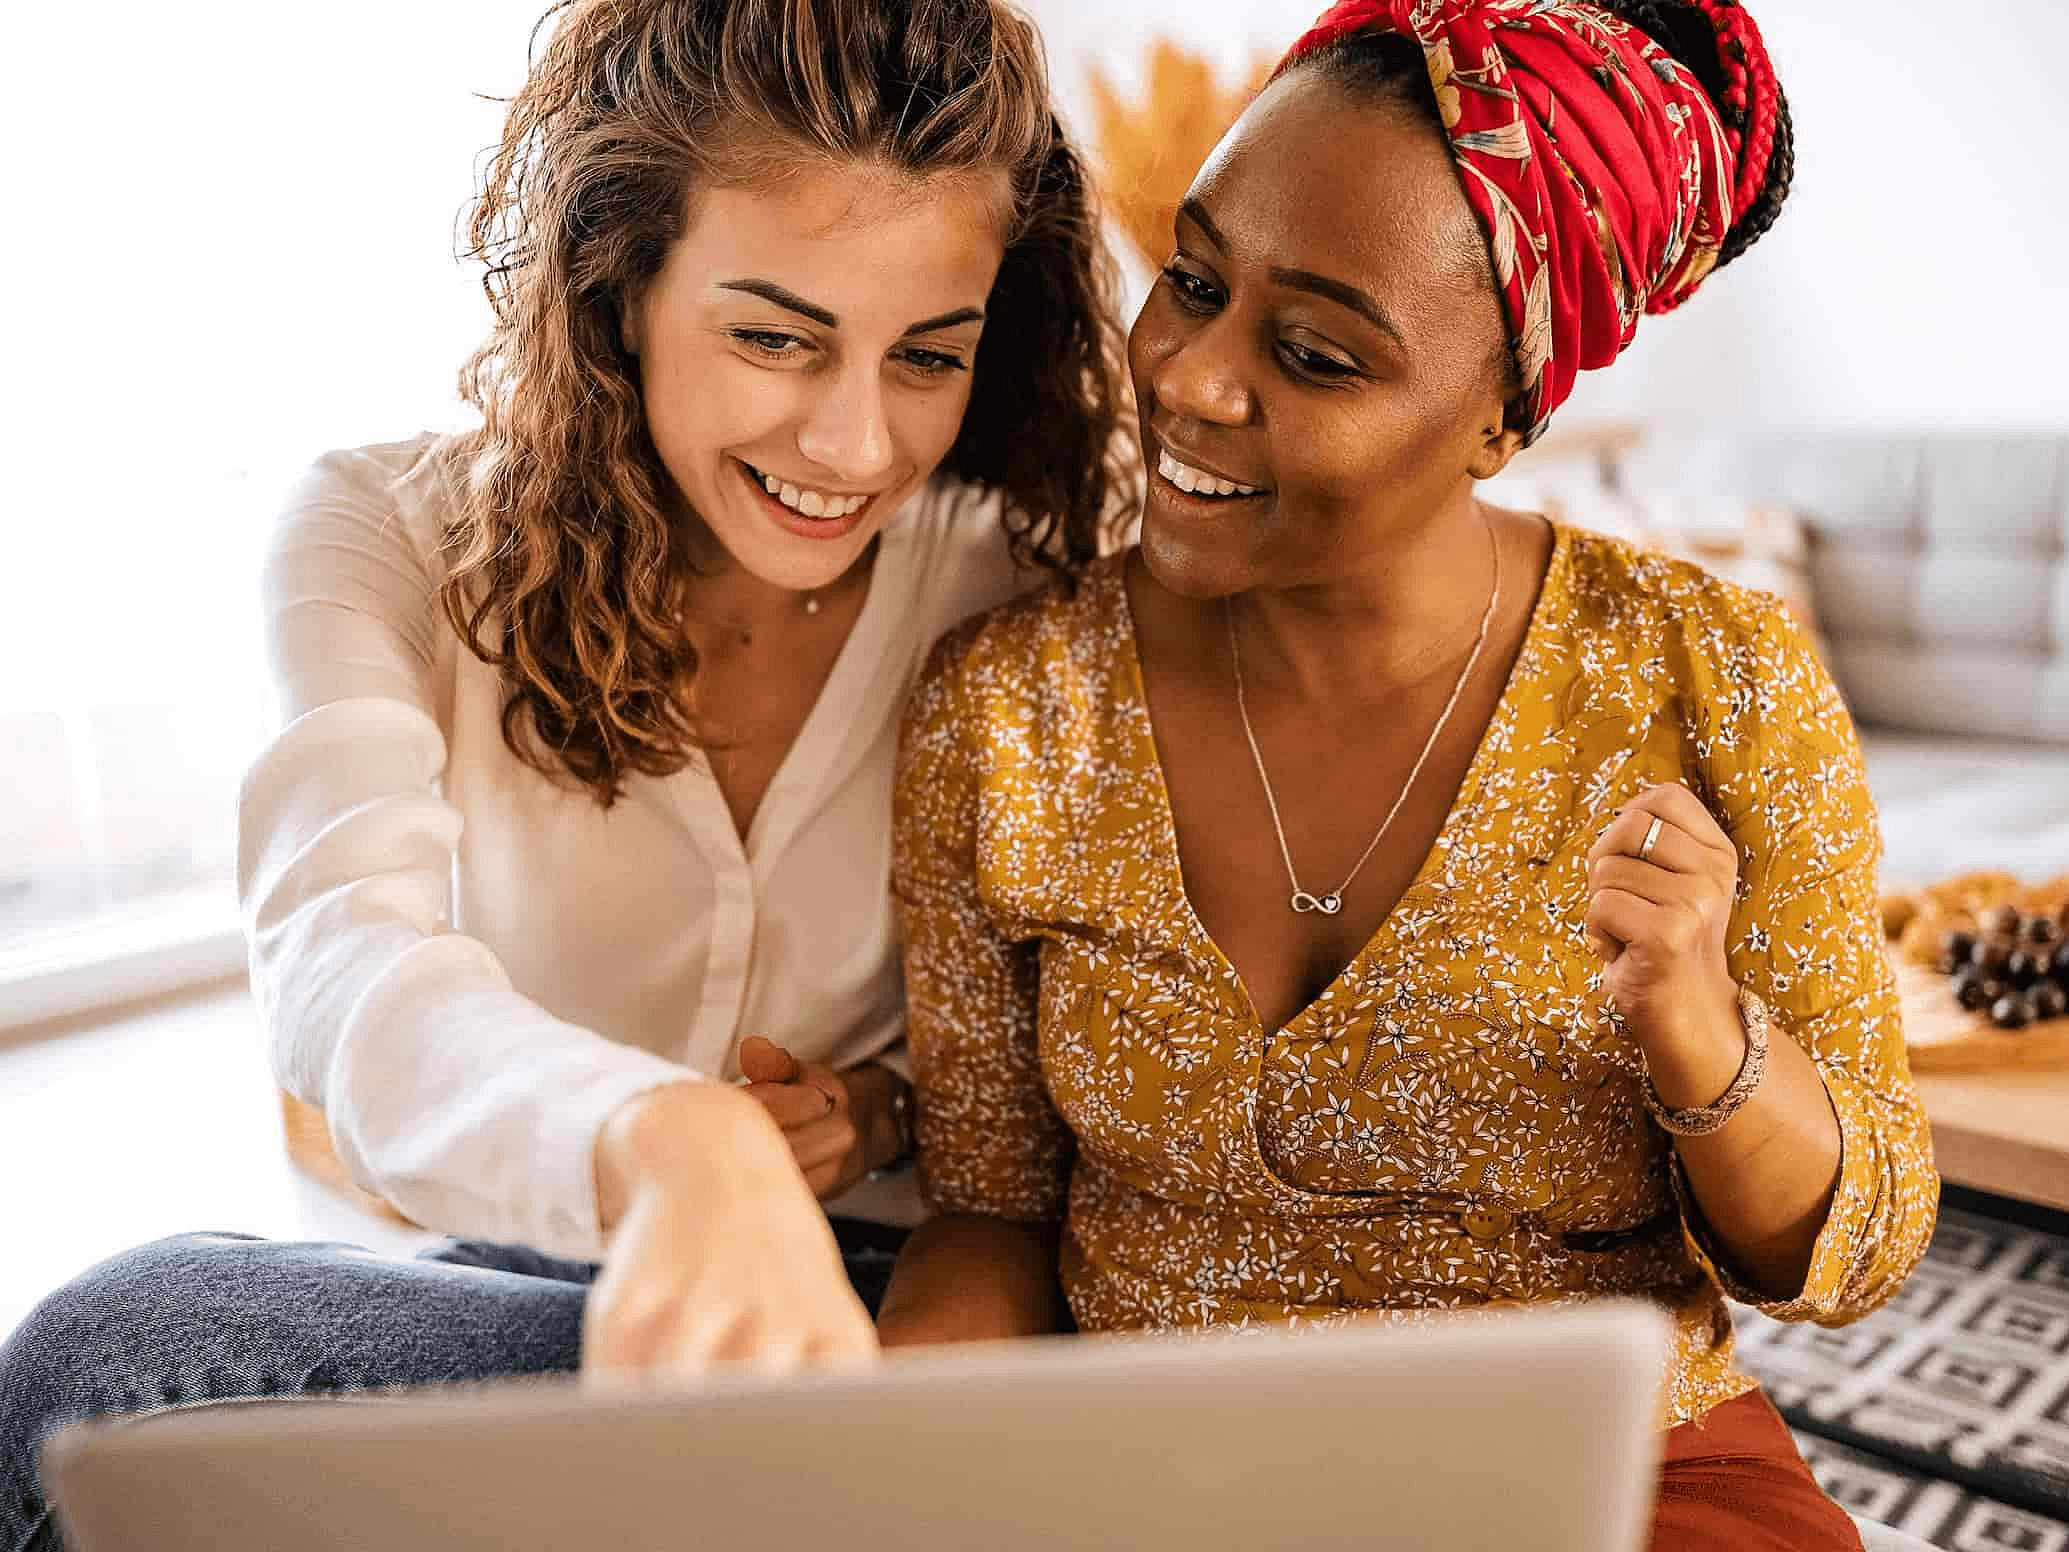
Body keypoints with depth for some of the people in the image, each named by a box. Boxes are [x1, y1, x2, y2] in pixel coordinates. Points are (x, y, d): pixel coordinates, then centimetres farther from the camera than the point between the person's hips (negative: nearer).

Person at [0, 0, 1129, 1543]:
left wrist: (888, 1108, -16)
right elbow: (345, 963, -29)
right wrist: (667, 1146, -50)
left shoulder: (1027, 588, -8)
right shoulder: (394, 534, -9)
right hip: (540, 1278, 2)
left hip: (892, 1303, -2)